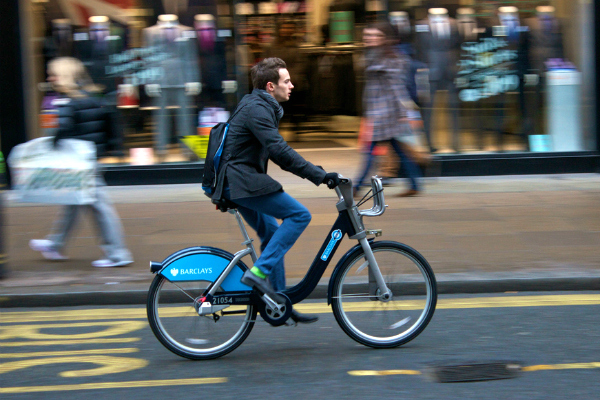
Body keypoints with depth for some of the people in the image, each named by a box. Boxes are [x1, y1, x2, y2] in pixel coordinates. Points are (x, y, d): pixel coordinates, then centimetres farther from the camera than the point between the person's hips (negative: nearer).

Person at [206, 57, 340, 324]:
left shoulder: (260, 107, 19)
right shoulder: (257, 109, -15)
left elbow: (277, 151, 25)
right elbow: (280, 151, -25)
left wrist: (317, 172, 19)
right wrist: (319, 176, -27)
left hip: (238, 181, 11)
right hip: (242, 181, -11)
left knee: (271, 234, 15)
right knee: (299, 215, -14)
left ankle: (280, 304, 20)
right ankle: (259, 272, -16)